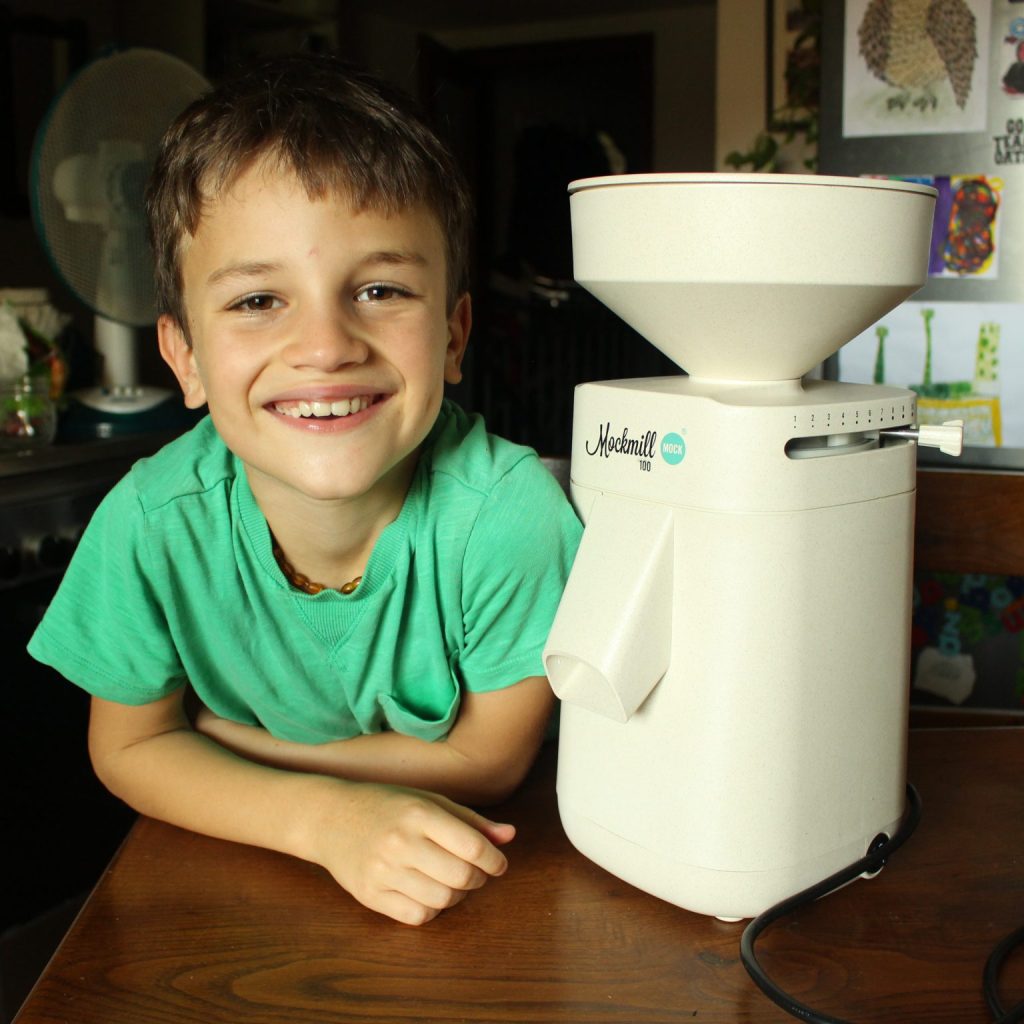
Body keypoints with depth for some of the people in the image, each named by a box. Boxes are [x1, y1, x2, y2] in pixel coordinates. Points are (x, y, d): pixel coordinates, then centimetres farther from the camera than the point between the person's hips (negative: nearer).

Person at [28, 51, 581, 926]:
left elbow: (492, 753, -16)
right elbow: (129, 749, -7)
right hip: (257, 861, 2)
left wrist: (218, 735, -17)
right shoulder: (152, 524, -21)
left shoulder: (507, 508, -28)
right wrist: (325, 816, -25)